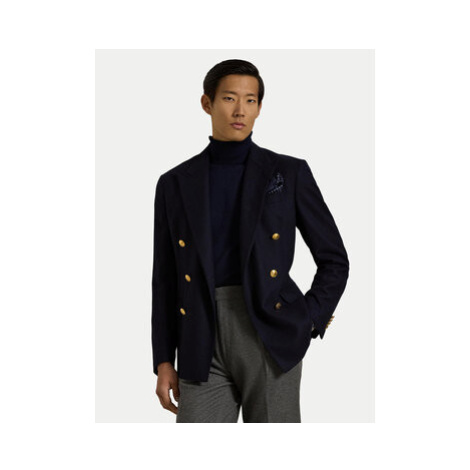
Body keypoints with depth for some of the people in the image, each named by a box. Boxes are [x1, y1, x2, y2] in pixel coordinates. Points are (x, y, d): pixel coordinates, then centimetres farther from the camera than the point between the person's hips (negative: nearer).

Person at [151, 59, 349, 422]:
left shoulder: (289, 173, 8)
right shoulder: (175, 184, 13)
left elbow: (334, 260, 10)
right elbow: (166, 281, 13)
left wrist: (307, 325, 0)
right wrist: (164, 363, 7)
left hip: (270, 335, -2)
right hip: (204, 346, 2)